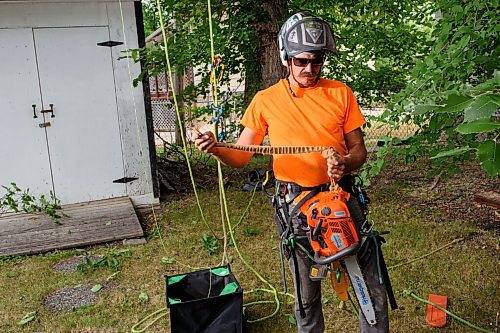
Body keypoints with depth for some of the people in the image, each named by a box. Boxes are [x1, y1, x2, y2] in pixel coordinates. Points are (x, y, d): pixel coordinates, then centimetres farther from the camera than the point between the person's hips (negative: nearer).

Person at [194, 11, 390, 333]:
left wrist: (346, 164, -18)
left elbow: (359, 150, 5)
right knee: (306, 295, 12)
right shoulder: (266, 100, 0)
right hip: (296, 203, -1)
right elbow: (241, 157, 1)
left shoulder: (340, 93, 2)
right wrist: (216, 148, -20)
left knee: (374, 288, 7)